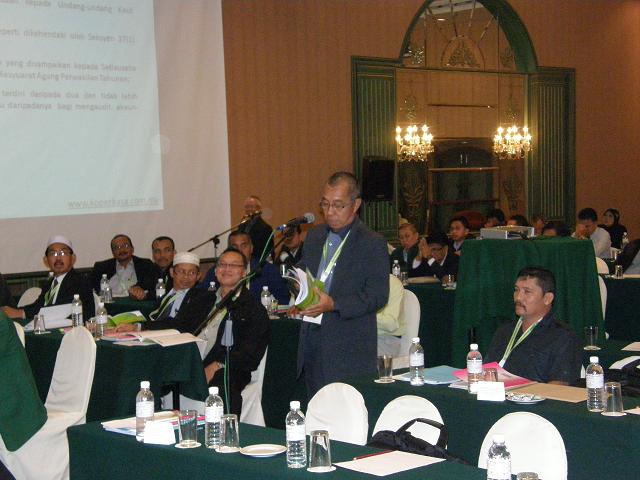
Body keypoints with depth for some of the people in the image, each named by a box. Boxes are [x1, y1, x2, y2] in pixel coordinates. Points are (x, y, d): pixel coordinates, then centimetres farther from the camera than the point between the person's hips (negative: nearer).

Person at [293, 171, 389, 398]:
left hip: (349, 350, -6)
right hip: (311, 339, 6)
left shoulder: (372, 244, -6)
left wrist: (333, 305, -23)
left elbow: (378, 296, -11)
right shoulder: (314, 236, 14)